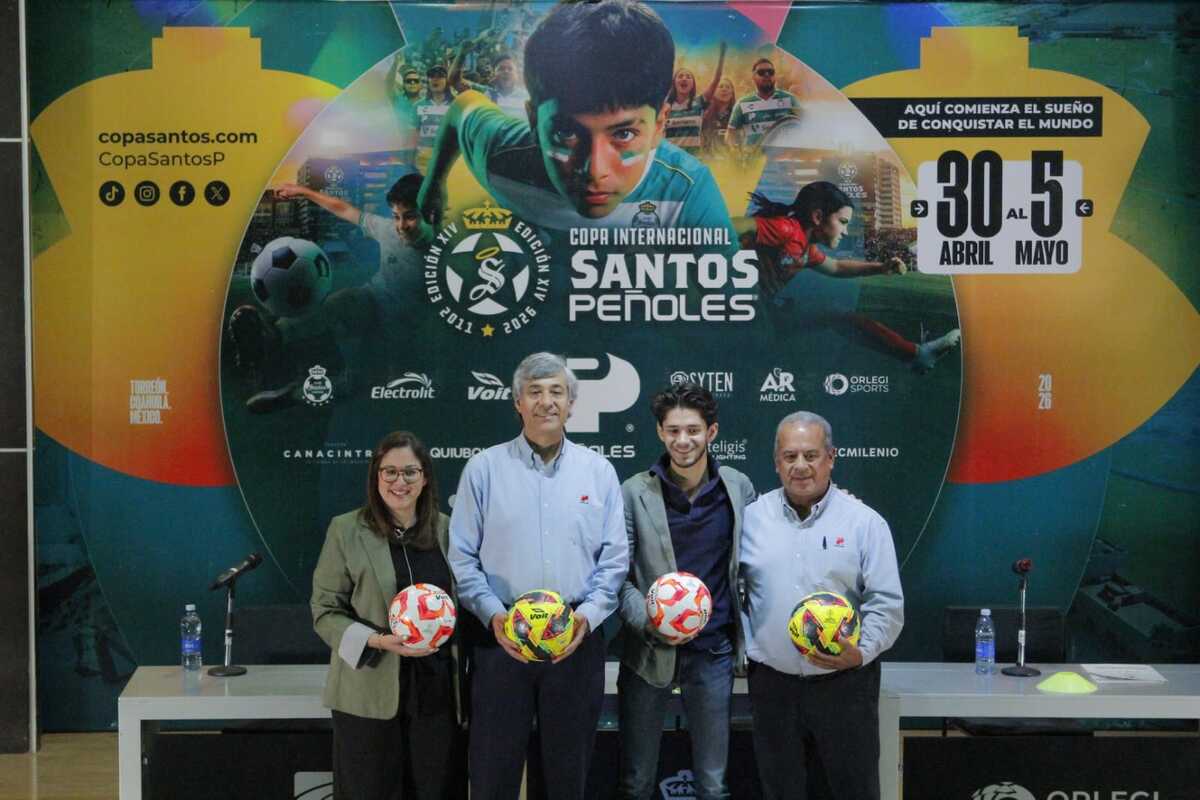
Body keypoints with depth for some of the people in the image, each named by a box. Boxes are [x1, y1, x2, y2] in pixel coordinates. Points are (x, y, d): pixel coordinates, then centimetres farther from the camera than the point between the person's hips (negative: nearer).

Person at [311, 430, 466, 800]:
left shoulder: (446, 529, 7)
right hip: (370, 694, -3)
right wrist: (378, 641, -18)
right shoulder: (346, 530, -3)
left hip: (437, 691, 3)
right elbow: (325, 611, -3)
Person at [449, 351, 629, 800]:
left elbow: (614, 559, 5)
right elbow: (462, 556, 2)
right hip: (502, 635, -1)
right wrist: (493, 614, -12)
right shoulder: (484, 468, 2)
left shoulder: (598, 471, 6)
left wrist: (588, 615, -9)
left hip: (577, 639, 1)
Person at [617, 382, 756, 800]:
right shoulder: (634, 492, -6)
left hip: (713, 650, 1)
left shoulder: (739, 487, 1)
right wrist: (647, 620, -20)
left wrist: (746, 635, 3)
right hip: (649, 650, -1)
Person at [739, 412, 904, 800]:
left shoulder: (865, 522, -2)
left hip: (845, 684, -2)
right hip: (772, 685, 2)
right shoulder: (751, 518, 4)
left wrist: (861, 652, -19)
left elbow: (887, 604, -4)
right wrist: (742, 647, -2)